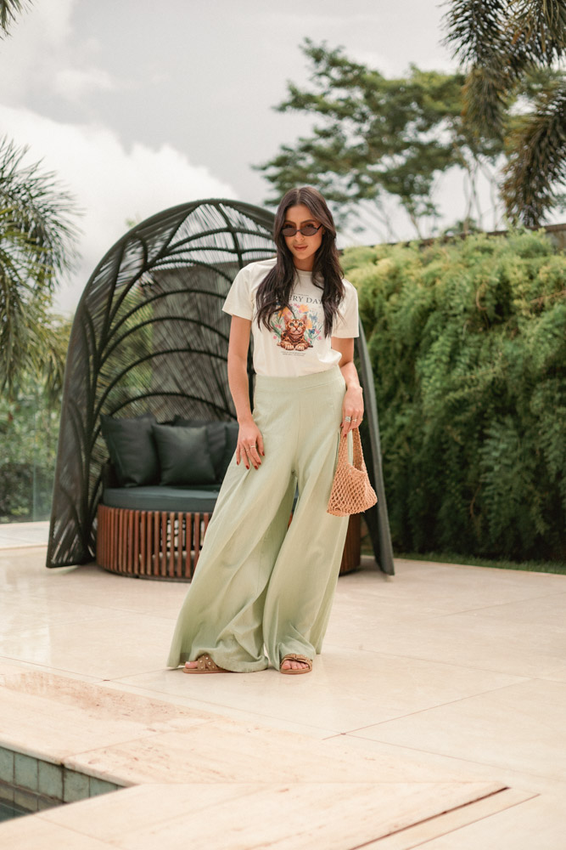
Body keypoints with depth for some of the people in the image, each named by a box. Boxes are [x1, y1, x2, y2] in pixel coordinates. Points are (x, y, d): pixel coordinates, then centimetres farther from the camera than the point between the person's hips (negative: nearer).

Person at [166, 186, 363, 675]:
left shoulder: (341, 292, 10)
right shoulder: (255, 279, 6)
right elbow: (236, 356, 5)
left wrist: (353, 388, -6)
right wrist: (246, 420, -4)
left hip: (327, 406, 1)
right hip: (271, 406, -1)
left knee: (315, 526, 0)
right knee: (245, 523, -7)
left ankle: (296, 640, 12)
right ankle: (226, 641, 4)